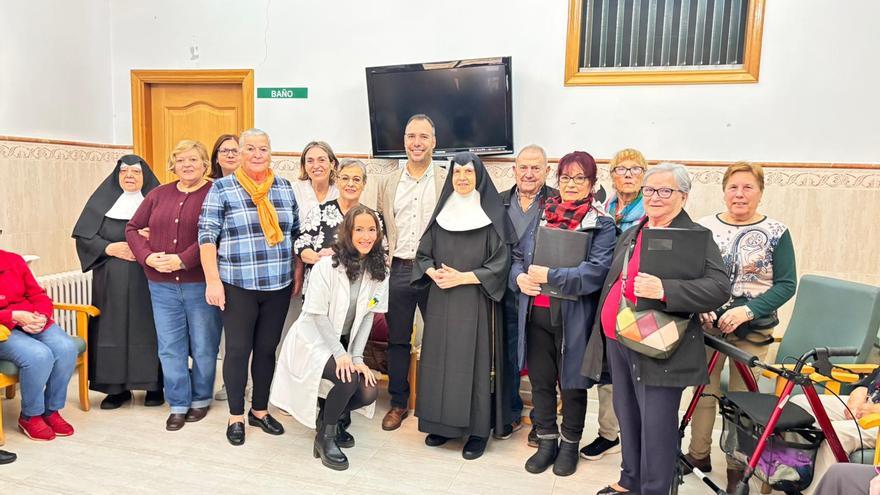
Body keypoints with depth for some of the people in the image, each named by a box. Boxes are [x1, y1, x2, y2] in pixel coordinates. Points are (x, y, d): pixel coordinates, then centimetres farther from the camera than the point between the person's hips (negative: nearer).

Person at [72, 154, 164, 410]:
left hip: (148, 281, -1)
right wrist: (109, 248, -10)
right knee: (113, 331, 2)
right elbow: (83, 236, 5)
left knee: (148, 330, 0)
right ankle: (117, 387, 13)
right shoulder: (102, 201, 9)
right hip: (111, 282, 2)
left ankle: (154, 385, 10)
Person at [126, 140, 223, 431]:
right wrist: (147, 257, -4)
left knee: (203, 346, 8)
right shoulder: (159, 194, 10)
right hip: (162, 285, 4)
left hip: (200, 283, -4)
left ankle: (200, 399, 27)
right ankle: (178, 404, 22)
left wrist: (182, 260, -20)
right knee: (170, 347, 9)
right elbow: (132, 227, 12)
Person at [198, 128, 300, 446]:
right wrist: (213, 280, -13)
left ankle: (260, 410, 27)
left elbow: (297, 233, 14)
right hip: (237, 286, -3)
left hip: (278, 286, 3)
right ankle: (236, 416, 20)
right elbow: (207, 236, -6)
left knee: (267, 348, 11)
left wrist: (298, 275, 8)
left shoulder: (285, 188, 9)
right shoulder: (222, 188, -2)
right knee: (238, 350, 3)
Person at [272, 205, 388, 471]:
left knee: (368, 392, -14)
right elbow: (319, 315, -17)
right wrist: (340, 354, -22)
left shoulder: (379, 270, -4)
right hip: (314, 340, -5)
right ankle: (325, 437, -2)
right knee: (348, 379, -28)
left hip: (346, 342, 5)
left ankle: (330, 416, 19)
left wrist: (357, 356, -11)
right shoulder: (327, 266, -19)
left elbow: (368, 316, -3)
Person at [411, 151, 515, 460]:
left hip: (476, 304, -4)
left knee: (474, 362, -1)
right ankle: (442, 423, 20)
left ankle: (478, 429, 12)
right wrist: (434, 273, -10)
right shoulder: (441, 213, 8)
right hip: (441, 303, 4)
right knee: (440, 360, 6)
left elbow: (500, 265, -9)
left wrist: (461, 277, -15)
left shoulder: (493, 216, -5)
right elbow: (423, 255, 11)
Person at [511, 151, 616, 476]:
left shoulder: (602, 225, -6)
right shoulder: (541, 215, 10)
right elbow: (518, 256, 14)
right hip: (536, 313, 4)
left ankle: (570, 444, 31)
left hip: (573, 318, -4)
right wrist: (520, 276, -8)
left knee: (572, 383, 11)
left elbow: (596, 272, -18)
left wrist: (548, 275, -21)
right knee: (540, 380, 13)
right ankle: (547, 441, 32)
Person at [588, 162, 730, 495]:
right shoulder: (631, 235, 15)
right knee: (627, 417, 18)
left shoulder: (696, 237, -8)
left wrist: (665, 290, -32)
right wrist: (604, 335, 20)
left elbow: (720, 289, -20)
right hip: (617, 342, 7)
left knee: (655, 426, 1)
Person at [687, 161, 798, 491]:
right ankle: (698, 455, 26)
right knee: (703, 390, 9)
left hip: (753, 328, -1)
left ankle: (737, 466, 24)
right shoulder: (704, 228, 1)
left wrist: (747, 310, -18)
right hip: (708, 322, 2)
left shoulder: (776, 232, -4)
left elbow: (786, 284, -6)